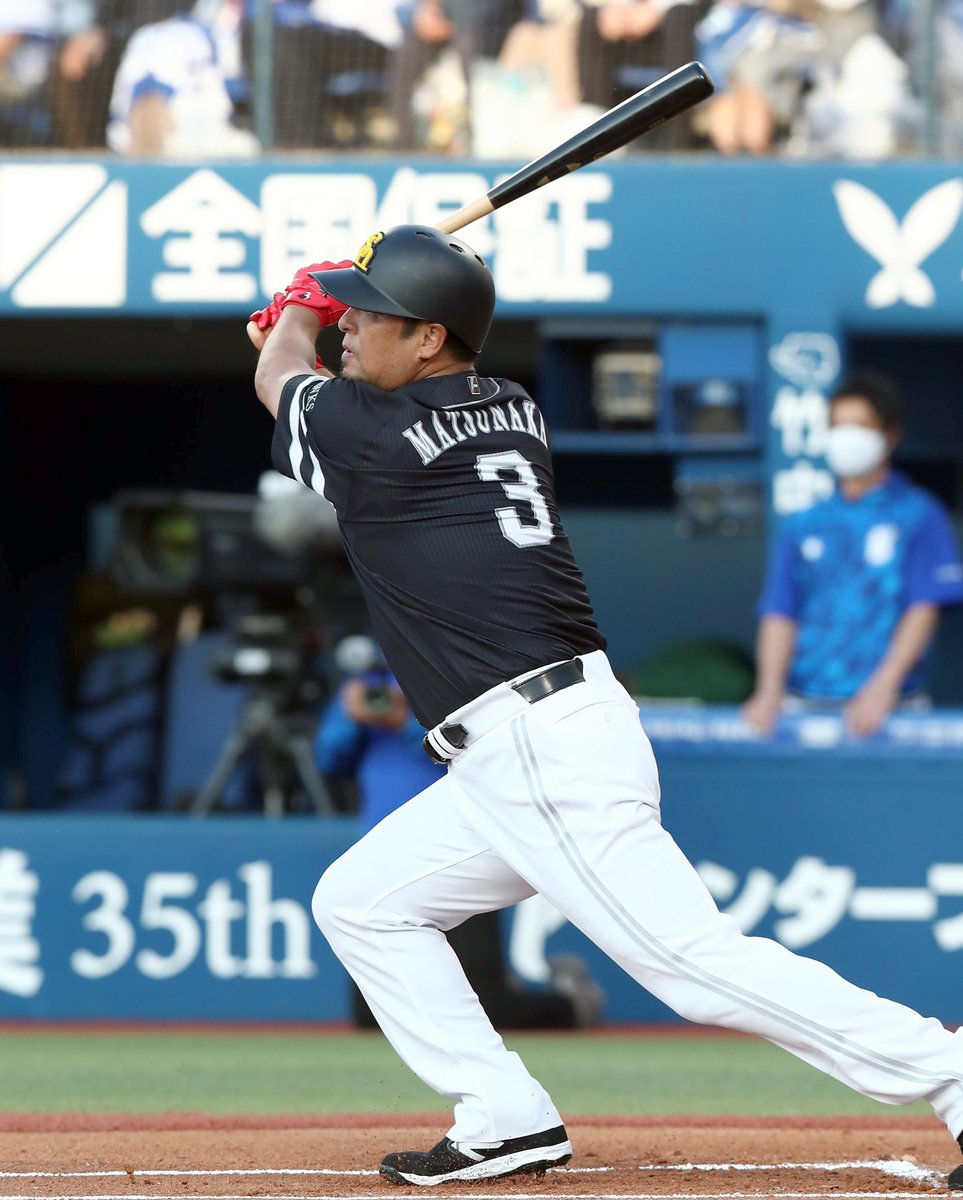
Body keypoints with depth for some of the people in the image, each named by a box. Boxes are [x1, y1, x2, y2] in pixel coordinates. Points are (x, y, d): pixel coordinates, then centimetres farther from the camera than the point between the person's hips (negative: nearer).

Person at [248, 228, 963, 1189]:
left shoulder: (368, 432, -8)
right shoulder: (513, 411, 13)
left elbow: (277, 375, 16)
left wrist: (296, 317, 36)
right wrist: (331, 307, 45)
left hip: (540, 752, -10)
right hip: (522, 764, 10)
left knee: (697, 964, -14)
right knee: (358, 902, 15)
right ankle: (505, 1121, 10)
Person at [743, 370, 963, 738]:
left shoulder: (919, 516, 4)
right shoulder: (802, 527, 14)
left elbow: (925, 610, -5)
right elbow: (779, 616, 9)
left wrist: (884, 685, -18)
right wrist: (769, 692, -8)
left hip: (888, 708, -3)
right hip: (803, 706, 3)